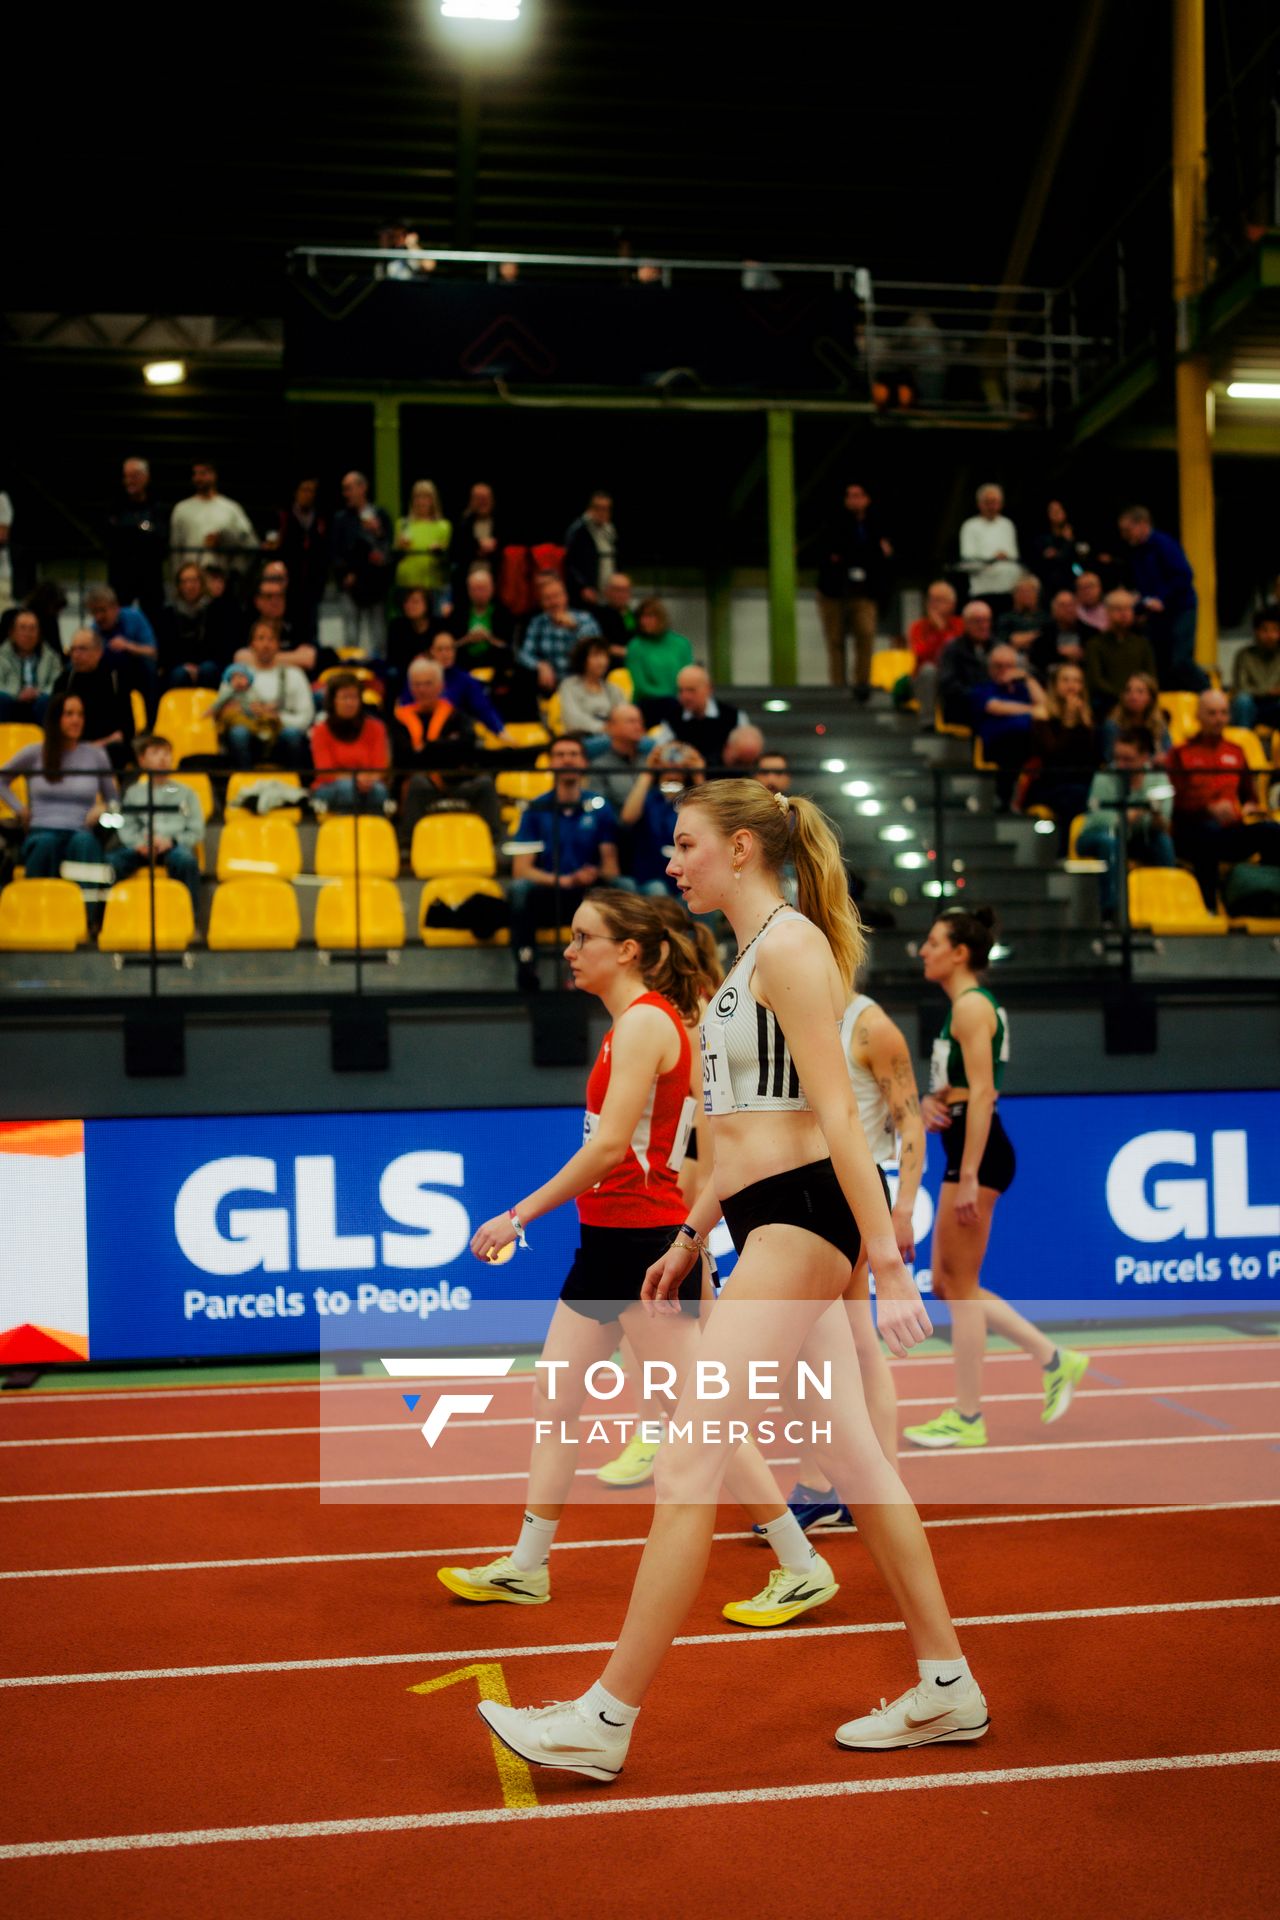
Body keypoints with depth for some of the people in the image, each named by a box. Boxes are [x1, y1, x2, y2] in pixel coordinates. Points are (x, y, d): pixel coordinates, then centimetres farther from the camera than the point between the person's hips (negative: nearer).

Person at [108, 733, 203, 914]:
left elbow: (197, 832, 10)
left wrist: (171, 841, -8)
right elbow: (126, 827, 9)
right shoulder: (134, 792, 22)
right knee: (112, 860, -31)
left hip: (174, 845, -1)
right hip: (141, 847, 1)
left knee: (185, 859, -38)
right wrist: (139, 843, -13)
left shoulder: (184, 792, 20)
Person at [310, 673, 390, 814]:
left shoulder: (374, 728, 7)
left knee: (378, 790, -33)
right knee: (347, 787, -36)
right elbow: (325, 772, -5)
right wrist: (355, 779, -25)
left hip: (367, 786, 1)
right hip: (329, 790, -1)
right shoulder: (322, 730, 2)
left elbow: (381, 767, 2)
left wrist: (368, 779, -24)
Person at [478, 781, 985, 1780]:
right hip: (772, 1222, 10)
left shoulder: (790, 946, -11)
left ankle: (606, 1719, -1)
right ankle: (947, 1687, 21)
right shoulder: (754, 956, 19)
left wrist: (886, 1260, -21)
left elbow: (838, 1114, -18)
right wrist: (692, 1237, 24)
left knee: (689, 1461, -8)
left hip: (801, 1219, -10)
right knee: (854, 1454, 12)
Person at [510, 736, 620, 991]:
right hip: (546, 900, 0)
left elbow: (611, 867, 3)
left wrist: (596, 875, -22)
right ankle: (526, 970, -32)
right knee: (520, 889, -33)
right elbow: (520, 870, -3)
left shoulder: (599, 808, 8)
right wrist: (564, 880, -20)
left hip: (591, 899, 1)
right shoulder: (536, 809, 6)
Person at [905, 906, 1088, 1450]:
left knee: (959, 1286, -2)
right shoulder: (969, 1004, 17)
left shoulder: (971, 1006, -13)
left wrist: (968, 1176, -23)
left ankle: (967, 1419, 7)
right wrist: (934, 1101, 3)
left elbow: (982, 1094, -20)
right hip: (969, 1153, 10)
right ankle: (1055, 1360, 18)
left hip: (979, 1154, -10)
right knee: (948, 1285, 13)